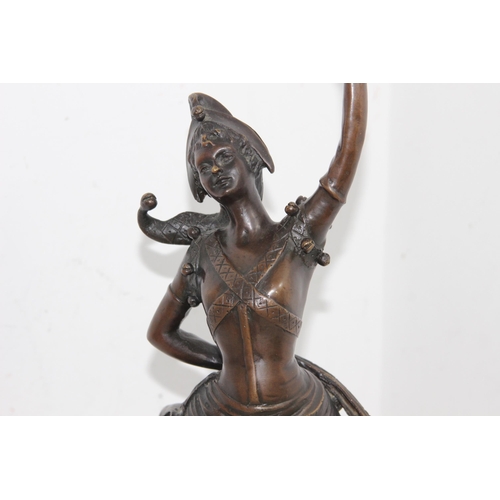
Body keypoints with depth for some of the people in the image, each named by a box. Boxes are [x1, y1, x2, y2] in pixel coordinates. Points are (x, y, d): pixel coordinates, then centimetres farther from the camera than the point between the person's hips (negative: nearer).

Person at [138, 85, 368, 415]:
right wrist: (233, 363, 3)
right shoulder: (203, 255, -2)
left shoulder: (300, 237, -9)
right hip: (222, 409, 2)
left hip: (300, 407, -2)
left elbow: (351, 142, -12)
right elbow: (160, 332, 10)